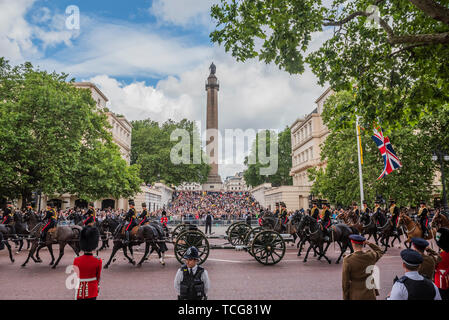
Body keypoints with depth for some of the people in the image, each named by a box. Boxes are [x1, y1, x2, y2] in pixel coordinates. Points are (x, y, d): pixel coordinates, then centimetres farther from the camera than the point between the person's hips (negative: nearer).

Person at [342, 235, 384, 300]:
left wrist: (345, 298, 0)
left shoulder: (348, 260, -18)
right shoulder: (371, 256, -9)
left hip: (355, 296, -3)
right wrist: (368, 243, 8)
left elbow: (345, 282, -11)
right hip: (370, 295, 3)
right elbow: (380, 252, 18)